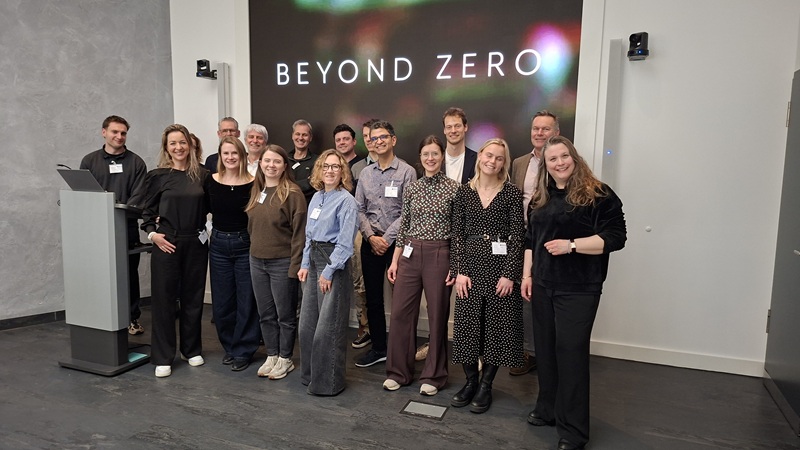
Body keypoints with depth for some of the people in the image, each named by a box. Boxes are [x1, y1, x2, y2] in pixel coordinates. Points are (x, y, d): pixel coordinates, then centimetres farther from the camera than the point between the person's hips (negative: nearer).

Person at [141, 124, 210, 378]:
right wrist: (152, 233, -10)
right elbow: (148, 210, 4)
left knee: (193, 297, 11)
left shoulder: (202, 175, 4)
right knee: (163, 299, 3)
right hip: (167, 243, -2)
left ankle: (192, 350, 26)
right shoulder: (158, 176, -1)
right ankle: (162, 358, 14)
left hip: (196, 242, 2)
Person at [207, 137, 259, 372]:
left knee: (246, 300, 4)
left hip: (244, 244, -3)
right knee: (221, 301, 11)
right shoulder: (211, 181, 0)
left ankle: (243, 350, 18)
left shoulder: (252, 184, -9)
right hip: (218, 244, 3)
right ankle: (229, 346, 30)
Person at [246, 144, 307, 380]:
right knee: (265, 313, 15)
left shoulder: (293, 193, -12)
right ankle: (271, 356, 29)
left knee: (285, 314, 7)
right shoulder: (257, 191, 9)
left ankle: (285, 359, 22)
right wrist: (254, 250, 12)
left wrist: (295, 266, -17)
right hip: (257, 261, 6)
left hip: (282, 263, -6)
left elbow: (299, 232, -14)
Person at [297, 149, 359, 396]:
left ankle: (328, 382, 15)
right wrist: (305, 264, 9)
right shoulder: (316, 197, 11)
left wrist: (329, 271, -16)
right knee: (307, 322, 13)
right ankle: (311, 375, 30)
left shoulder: (346, 201, -12)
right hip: (314, 259, 8)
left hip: (334, 263, -8)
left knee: (328, 326, -1)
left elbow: (345, 243, -16)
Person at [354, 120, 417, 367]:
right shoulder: (365, 173, 10)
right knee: (373, 298, 10)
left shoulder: (407, 172, -4)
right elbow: (359, 210, 7)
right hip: (370, 243, 5)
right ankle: (378, 348, 23)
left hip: (396, 242, -4)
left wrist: (387, 239, -13)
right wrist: (371, 237, -5)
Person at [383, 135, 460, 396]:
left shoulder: (453, 189, -3)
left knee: (437, 316, 6)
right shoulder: (411, 189, 8)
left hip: (440, 256, -3)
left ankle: (433, 376, 23)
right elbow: (403, 228, 11)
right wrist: (394, 260, 7)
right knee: (400, 313, 5)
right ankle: (398, 372, 23)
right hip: (410, 255, 4)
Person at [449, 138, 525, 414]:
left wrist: (510, 274, -12)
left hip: (500, 267, -2)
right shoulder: (464, 192, 5)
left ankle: (486, 386, 22)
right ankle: (470, 382, 25)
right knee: (467, 324, 7)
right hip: (470, 266, 2)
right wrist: (459, 270, -5)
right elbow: (457, 233, 3)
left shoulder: (512, 193, -2)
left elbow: (517, 236, -5)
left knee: (496, 326, 6)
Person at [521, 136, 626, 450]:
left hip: (579, 289, -6)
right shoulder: (540, 199, 12)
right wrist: (527, 275, 11)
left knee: (571, 352, -3)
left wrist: (571, 244, -20)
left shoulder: (598, 194, -7)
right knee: (545, 349, 13)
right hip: (543, 285, 6)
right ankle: (547, 409, 31)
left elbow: (616, 237, -12)